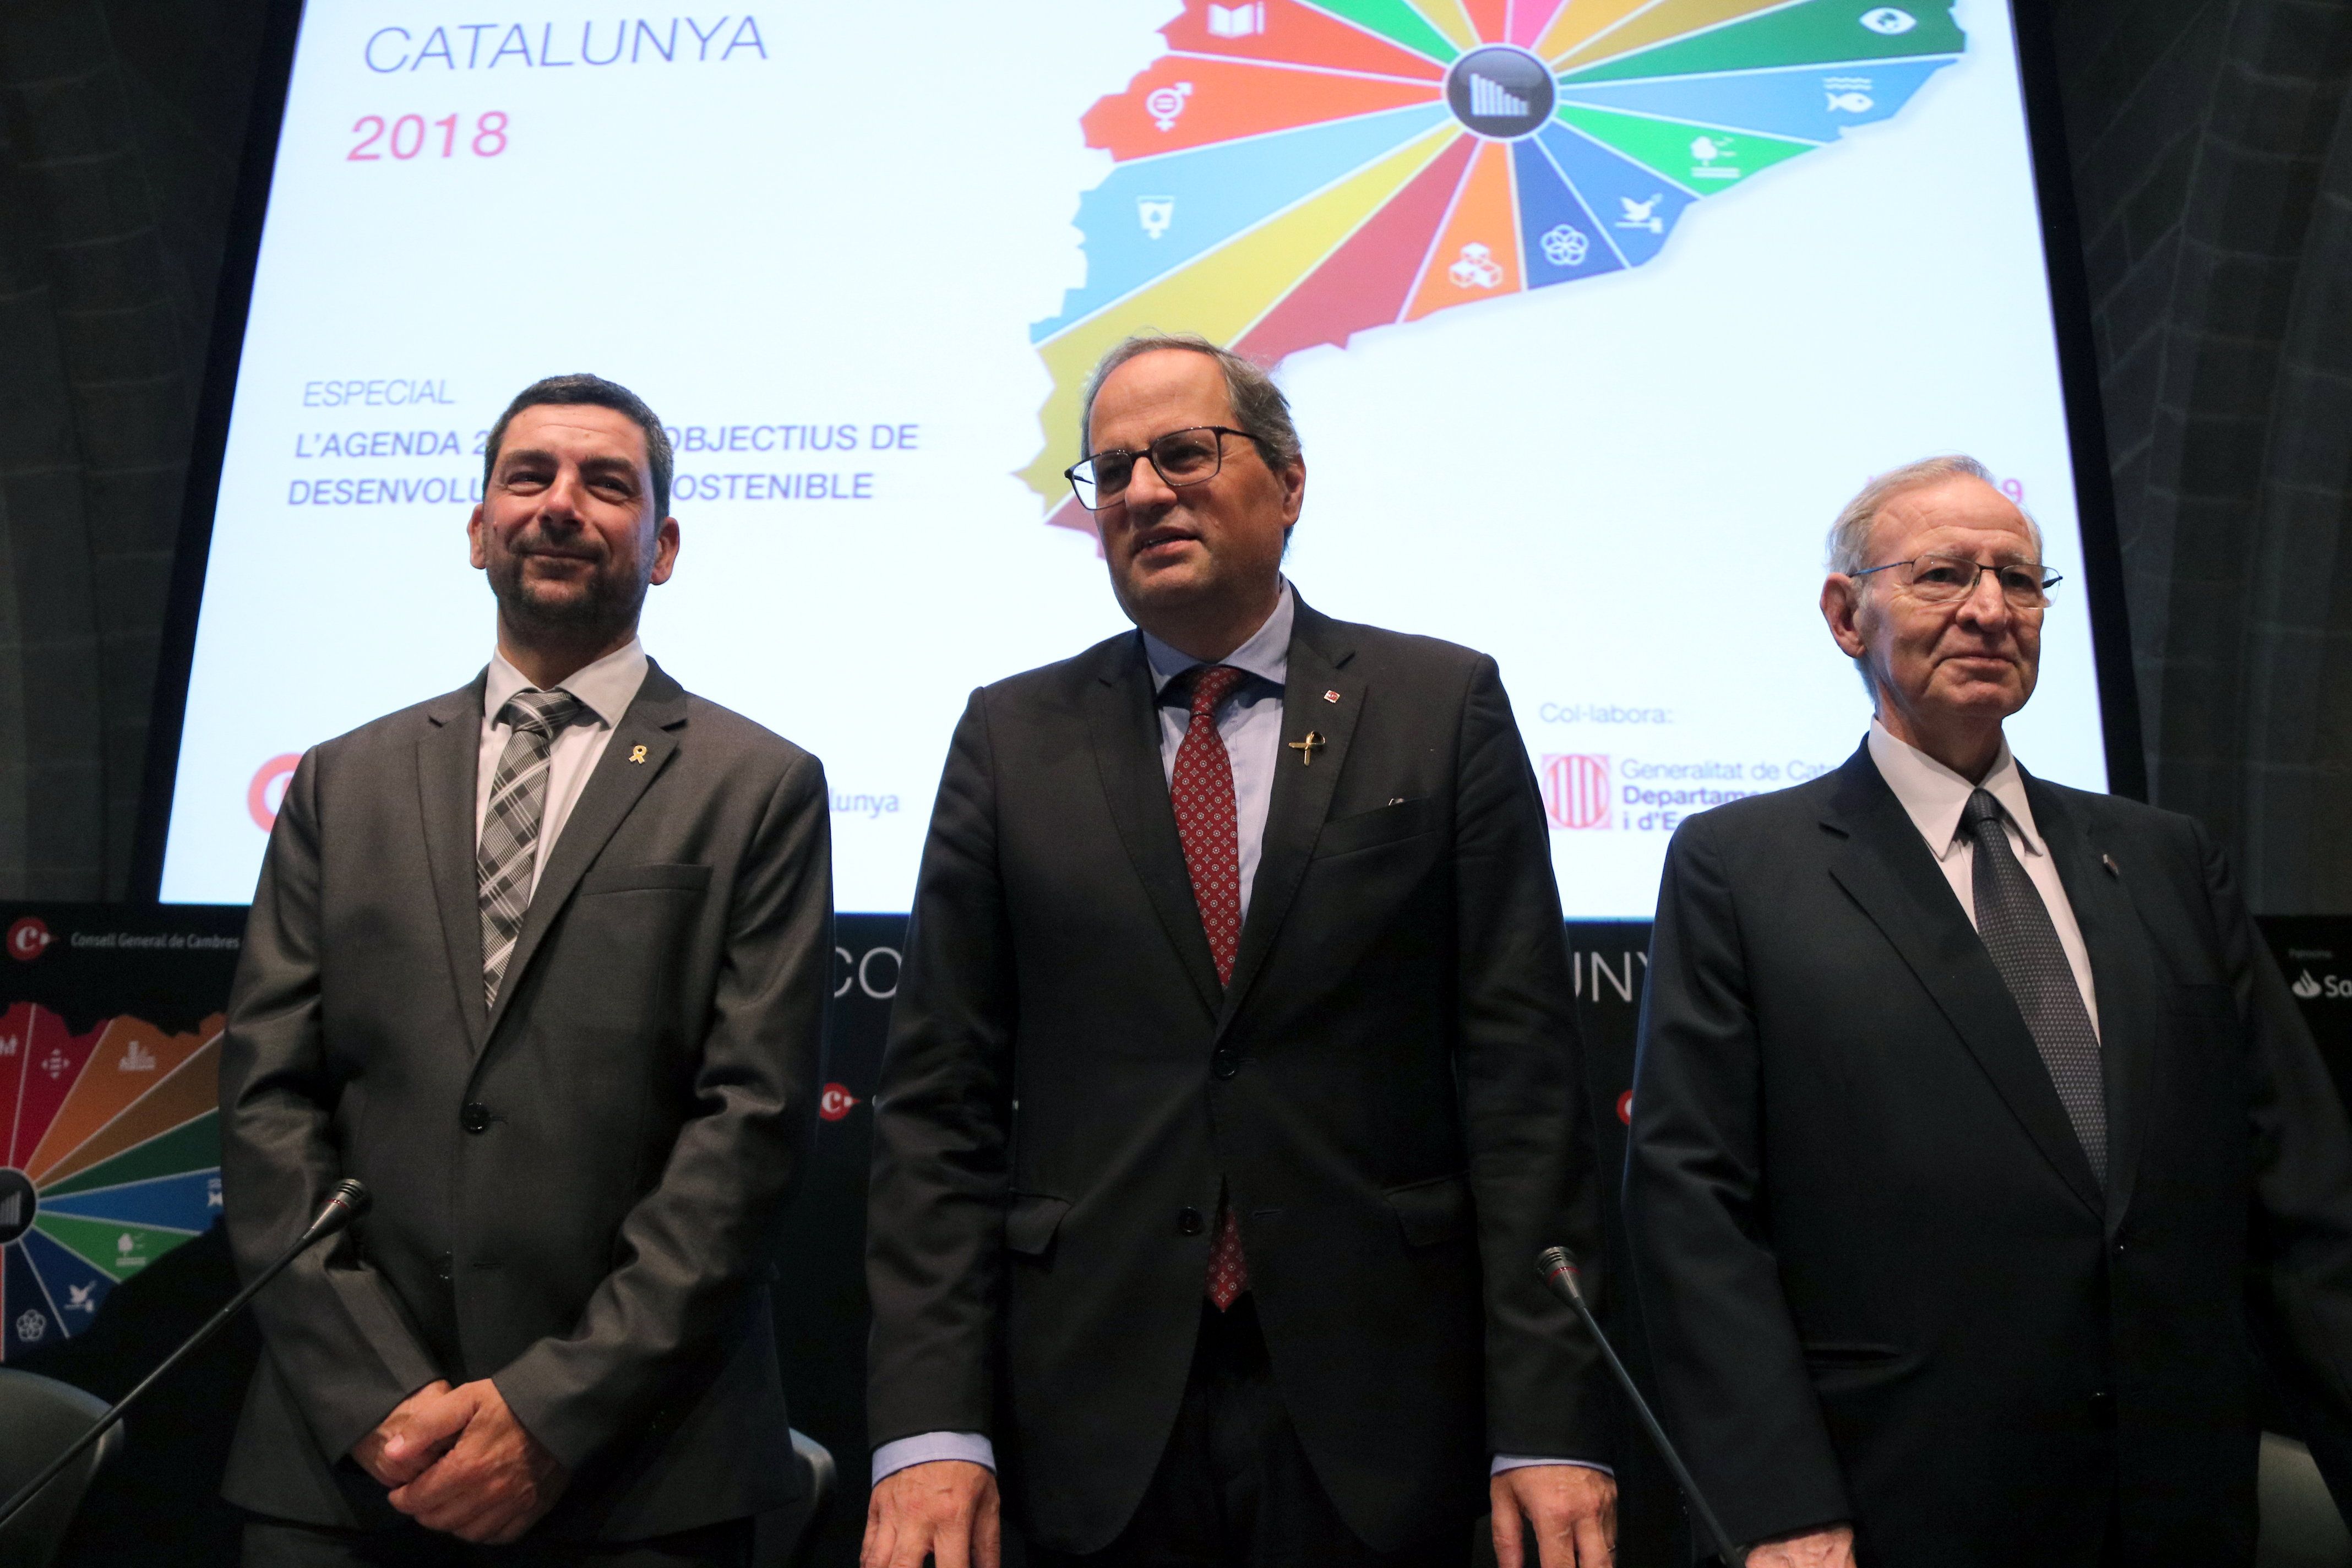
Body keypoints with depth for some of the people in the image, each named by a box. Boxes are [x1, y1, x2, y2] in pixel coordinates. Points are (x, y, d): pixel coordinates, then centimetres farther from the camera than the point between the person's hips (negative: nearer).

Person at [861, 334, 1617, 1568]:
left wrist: (1544, 1423, -7)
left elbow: (1519, 1074, -3)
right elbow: (940, 1099, 1)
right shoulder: (1012, 737, 3)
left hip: (1375, 1415, -1)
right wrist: (929, 1428, -6)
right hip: (1097, 1419, 1)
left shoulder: (1443, 706, 0)